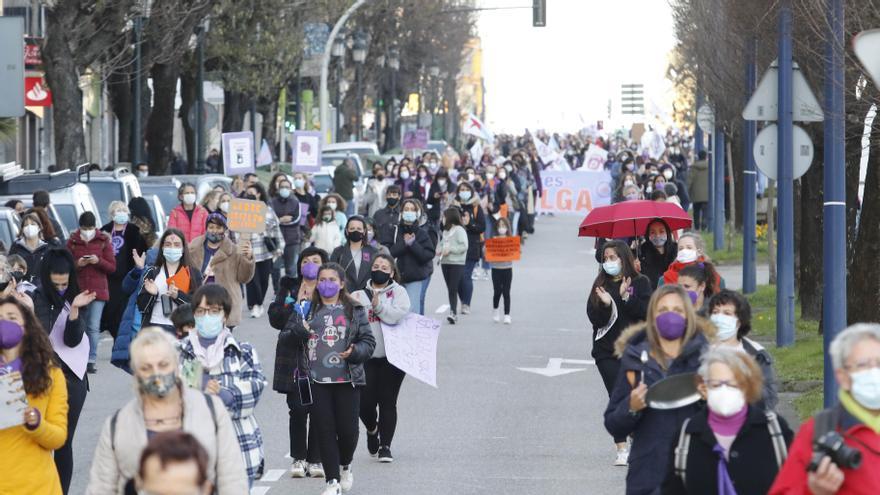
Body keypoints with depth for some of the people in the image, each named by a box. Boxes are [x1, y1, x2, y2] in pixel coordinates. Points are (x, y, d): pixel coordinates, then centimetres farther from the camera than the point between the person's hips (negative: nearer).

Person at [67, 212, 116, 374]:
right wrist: (77, 264, -12)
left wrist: (99, 261, -14)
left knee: (94, 327, -7)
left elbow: (112, 267, 3)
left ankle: (92, 359, -6)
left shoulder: (103, 241, 4)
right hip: (78, 289, 1)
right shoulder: (72, 242, 6)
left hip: (98, 290, -1)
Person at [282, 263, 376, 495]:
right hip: (317, 381, 1)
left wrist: (354, 352, -15)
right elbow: (287, 336, 8)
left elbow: (369, 341, 4)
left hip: (347, 380, -1)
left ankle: (345, 466, 31)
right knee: (325, 430, 0)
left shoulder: (354, 310, 5)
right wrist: (299, 331, -14)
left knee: (348, 429, 0)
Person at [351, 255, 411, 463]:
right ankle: (372, 429, 30)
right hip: (366, 357, 2)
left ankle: (385, 446, 9)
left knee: (387, 402, -1)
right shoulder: (360, 295, 10)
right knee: (365, 401, -3)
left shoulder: (398, 292, 5)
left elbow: (398, 315, -13)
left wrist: (378, 305, -24)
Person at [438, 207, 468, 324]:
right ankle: (453, 312, 13)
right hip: (445, 262, 8)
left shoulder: (459, 230, -9)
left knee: (453, 289, -14)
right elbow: (441, 243, 26)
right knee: (450, 289, 9)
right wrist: (439, 249, 5)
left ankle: (453, 312, -18)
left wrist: (450, 249, -17)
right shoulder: (446, 231, 16)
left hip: (457, 263, -8)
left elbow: (464, 246, -15)